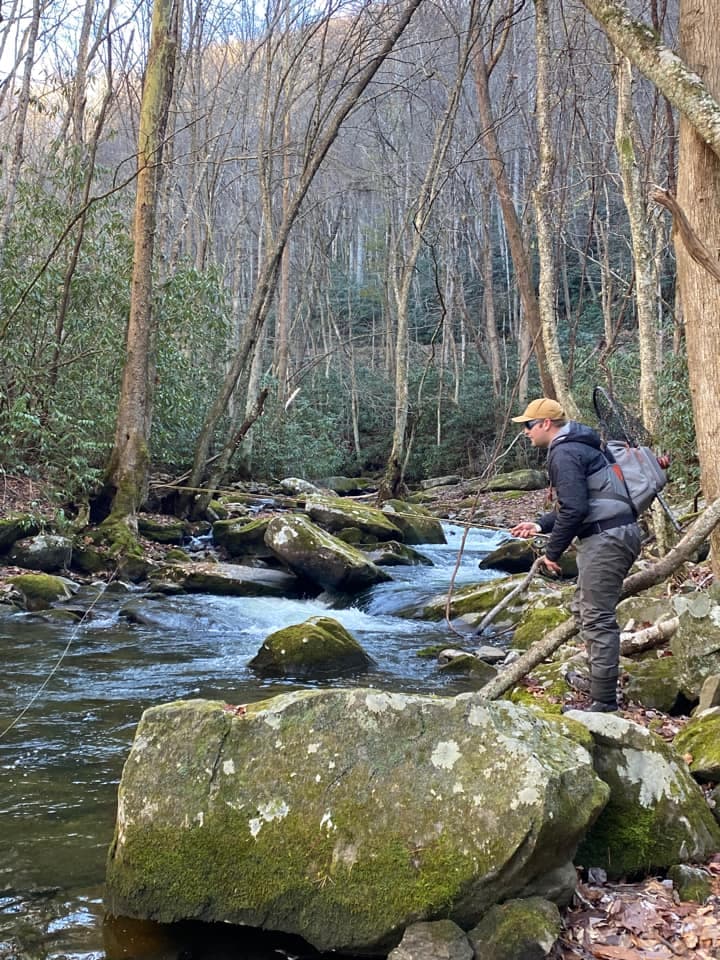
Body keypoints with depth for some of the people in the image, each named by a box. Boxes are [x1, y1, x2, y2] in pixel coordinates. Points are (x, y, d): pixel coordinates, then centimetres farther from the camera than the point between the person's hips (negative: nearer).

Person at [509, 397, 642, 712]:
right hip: (614, 534, 11)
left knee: (597, 618, -9)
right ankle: (597, 680, 32)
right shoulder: (575, 447, 20)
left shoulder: (564, 453, -13)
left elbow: (574, 509, -21)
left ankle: (604, 703, -6)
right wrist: (540, 525, 20)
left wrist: (553, 551, -12)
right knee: (585, 610, 21)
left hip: (606, 537, -11)